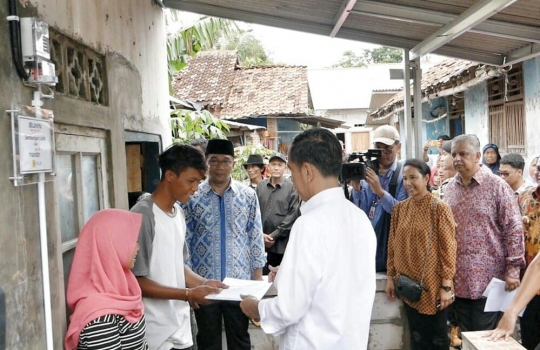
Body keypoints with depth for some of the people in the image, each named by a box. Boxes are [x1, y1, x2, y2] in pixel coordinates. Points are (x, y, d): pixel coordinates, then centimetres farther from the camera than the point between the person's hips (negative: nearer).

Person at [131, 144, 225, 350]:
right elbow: (136, 281, -18)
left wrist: (203, 283, 0)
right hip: (154, 332, -7)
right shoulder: (143, 216, -18)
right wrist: (188, 294, -20)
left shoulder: (178, 213, 6)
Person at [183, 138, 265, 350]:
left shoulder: (248, 196, -1)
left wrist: (257, 276, 1)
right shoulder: (193, 196, -3)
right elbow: (185, 240, 0)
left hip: (239, 282, 1)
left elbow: (255, 238, 3)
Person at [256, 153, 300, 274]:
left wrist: (274, 235, -10)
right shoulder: (261, 186, 7)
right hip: (261, 243, 3)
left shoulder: (292, 188, -4)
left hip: (282, 244, -3)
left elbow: (293, 215, -8)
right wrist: (260, 234, -6)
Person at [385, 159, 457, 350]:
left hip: (433, 285, -4)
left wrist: (446, 286, -12)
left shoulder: (440, 208, -11)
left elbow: (448, 249, -11)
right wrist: (390, 277, 8)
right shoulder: (399, 208, 3)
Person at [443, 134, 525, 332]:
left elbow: (514, 229, -11)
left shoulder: (497, 186, -8)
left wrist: (513, 268, -16)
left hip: (488, 278, -5)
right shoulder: (450, 188, 8)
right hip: (457, 279, 5)